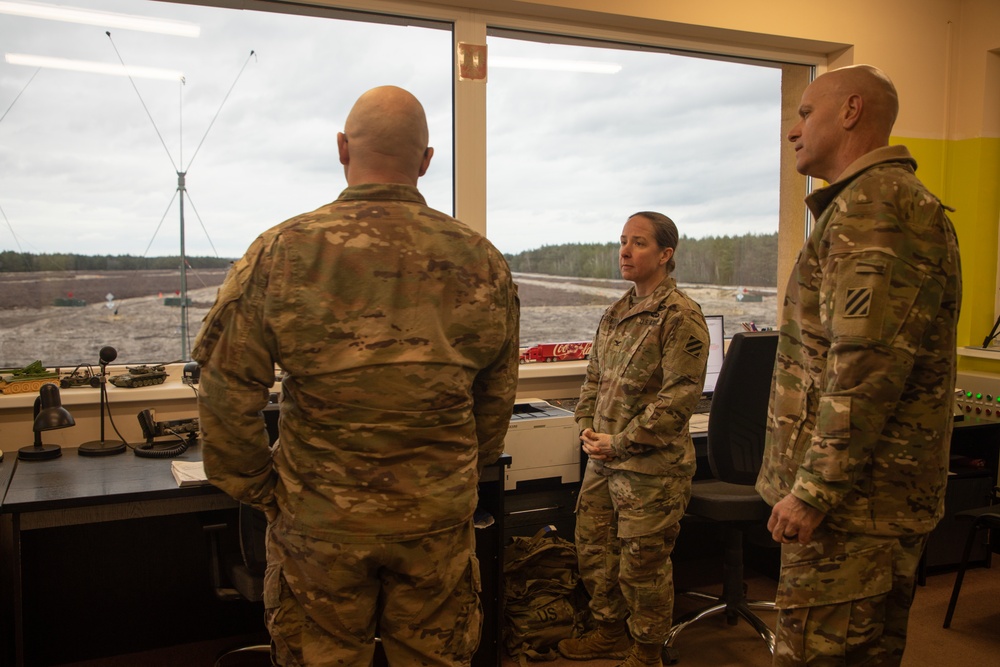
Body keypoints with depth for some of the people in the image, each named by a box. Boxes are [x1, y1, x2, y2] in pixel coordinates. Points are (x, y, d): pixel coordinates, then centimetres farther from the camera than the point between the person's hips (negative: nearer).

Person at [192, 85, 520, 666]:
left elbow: (227, 396, -8)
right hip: (440, 520, 2)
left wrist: (259, 491, 5)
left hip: (320, 521, -2)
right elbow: (496, 400, 5)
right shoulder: (482, 261, -4)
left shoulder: (283, 252, -11)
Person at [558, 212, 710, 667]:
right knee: (593, 549, 17)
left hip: (652, 465, -8)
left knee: (642, 565, 5)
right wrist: (586, 427, 1)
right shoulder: (615, 314, 12)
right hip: (603, 460, 8)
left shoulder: (680, 316, -12)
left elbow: (681, 394, -18)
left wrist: (622, 443, -17)